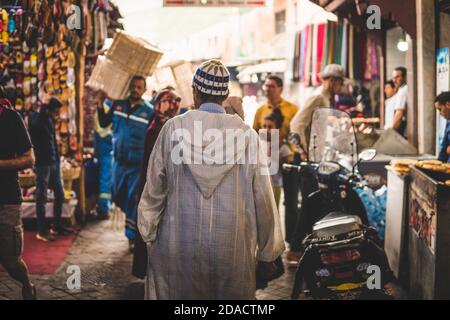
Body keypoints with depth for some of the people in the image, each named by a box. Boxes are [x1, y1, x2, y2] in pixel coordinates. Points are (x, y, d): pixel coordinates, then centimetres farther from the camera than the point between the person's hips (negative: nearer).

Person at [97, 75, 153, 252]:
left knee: (133, 201, 1)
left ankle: (132, 236, 12)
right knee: (118, 197, 14)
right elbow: (104, 123, 8)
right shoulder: (118, 104, 3)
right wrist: (100, 103, -2)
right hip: (119, 161, 4)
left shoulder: (149, 111, -7)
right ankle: (133, 217, 40)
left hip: (137, 164, -4)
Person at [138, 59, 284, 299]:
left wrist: (149, 239, 15)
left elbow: (154, 190, 2)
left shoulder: (173, 129, -4)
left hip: (178, 246, 0)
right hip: (234, 251, 0)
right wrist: (267, 255, 9)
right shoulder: (246, 134, -5)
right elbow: (262, 199, -1)